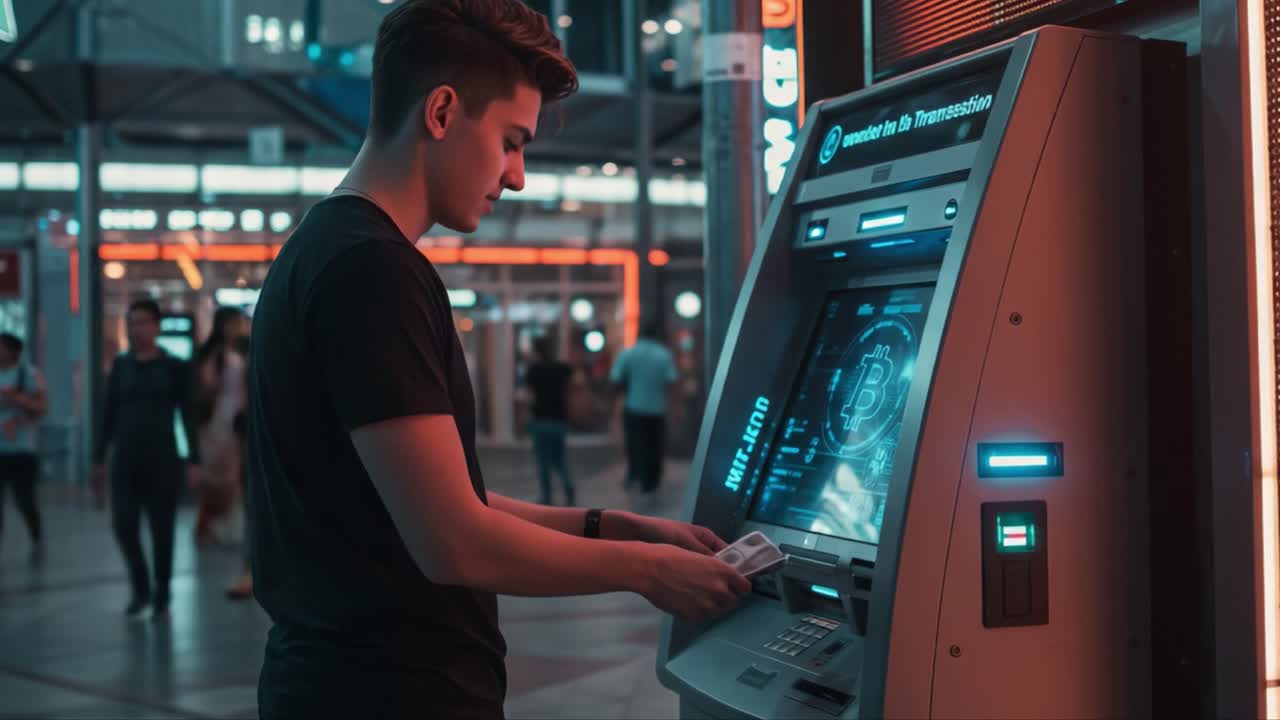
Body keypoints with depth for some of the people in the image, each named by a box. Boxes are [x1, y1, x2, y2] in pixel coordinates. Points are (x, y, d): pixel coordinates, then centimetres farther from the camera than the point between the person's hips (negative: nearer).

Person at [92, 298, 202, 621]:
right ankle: (141, 589, 16)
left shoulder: (175, 367, -1)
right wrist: (99, 459, 8)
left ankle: (162, 598, 14)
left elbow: (188, 416, -2)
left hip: (162, 457, -2)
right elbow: (109, 414, 10)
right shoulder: (120, 365, 8)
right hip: (125, 457, 3)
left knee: (161, 530, 0)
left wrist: (194, 461, -8)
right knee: (123, 525, -6)